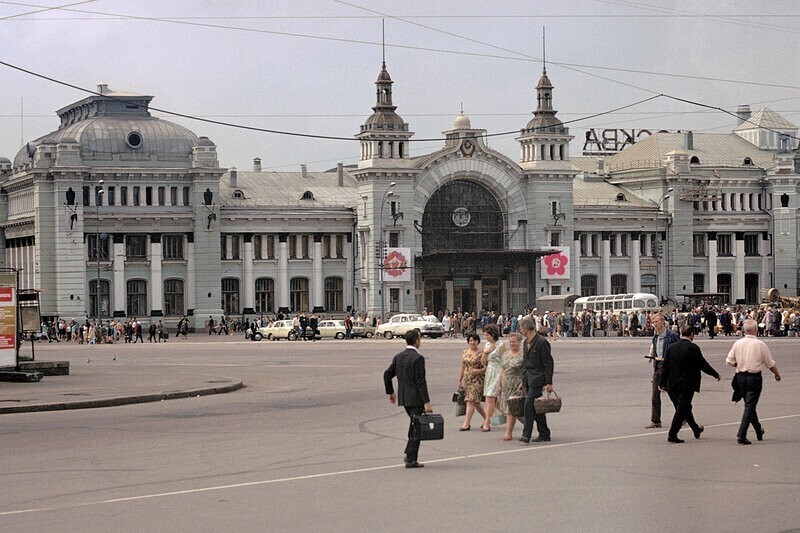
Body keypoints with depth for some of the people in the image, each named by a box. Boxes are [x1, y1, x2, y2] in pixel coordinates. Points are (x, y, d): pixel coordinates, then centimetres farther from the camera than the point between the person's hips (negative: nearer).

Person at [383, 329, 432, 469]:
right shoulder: (418, 358, -16)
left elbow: (387, 375, 9)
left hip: (403, 398, 7)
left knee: (414, 424, 24)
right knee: (416, 428, 0)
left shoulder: (398, 357, 6)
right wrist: (426, 402, -18)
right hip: (415, 398, -7)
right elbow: (421, 382, -19)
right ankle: (411, 460, 0)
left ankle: (409, 453, 21)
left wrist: (390, 392, 21)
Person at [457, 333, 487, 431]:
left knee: (471, 401, -13)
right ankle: (486, 418, 30)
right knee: (475, 402, 12)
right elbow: (462, 368, 16)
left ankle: (466, 424, -13)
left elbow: (486, 367, -7)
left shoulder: (481, 353, -6)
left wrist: (478, 371, -23)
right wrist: (460, 380, 15)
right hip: (467, 380, 6)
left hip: (478, 380, -6)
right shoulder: (464, 353, 11)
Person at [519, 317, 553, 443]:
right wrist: (523, 381, 20)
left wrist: (549, 383, -17)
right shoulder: (526, 342, 14)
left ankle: (526, 434, -19)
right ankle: (544, 434, 17)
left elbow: (548, 363, -14)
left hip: (538, 379, -9)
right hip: (529, 378, 9)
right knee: (536, 408, 11)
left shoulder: (542, 342, -13)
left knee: (529, 404, -17)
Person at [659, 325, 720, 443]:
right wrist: (716, 374, 5)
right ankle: (672, 435, -6)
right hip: (687, 384, -6)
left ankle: (696, 430, 35)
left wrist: (662, 383, 10)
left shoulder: (671, 347, 3)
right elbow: (703, 364, -9)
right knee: (682, 409, -1)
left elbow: (665, 366, 4)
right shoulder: (693, 348, -12)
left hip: (672, 384, 6)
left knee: (685, 408, 18)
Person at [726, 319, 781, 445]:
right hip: (754, 377, -4)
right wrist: (777, 374, 16)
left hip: (740, 377, 4)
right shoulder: (760, 345, -11)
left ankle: (759, 431, 35)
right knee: (750, 406, -2)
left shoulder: (738, 343, -2)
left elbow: (730, 361, 2)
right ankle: (741, 435, -11)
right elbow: (770, 364, -3)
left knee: (749, 405, 19)